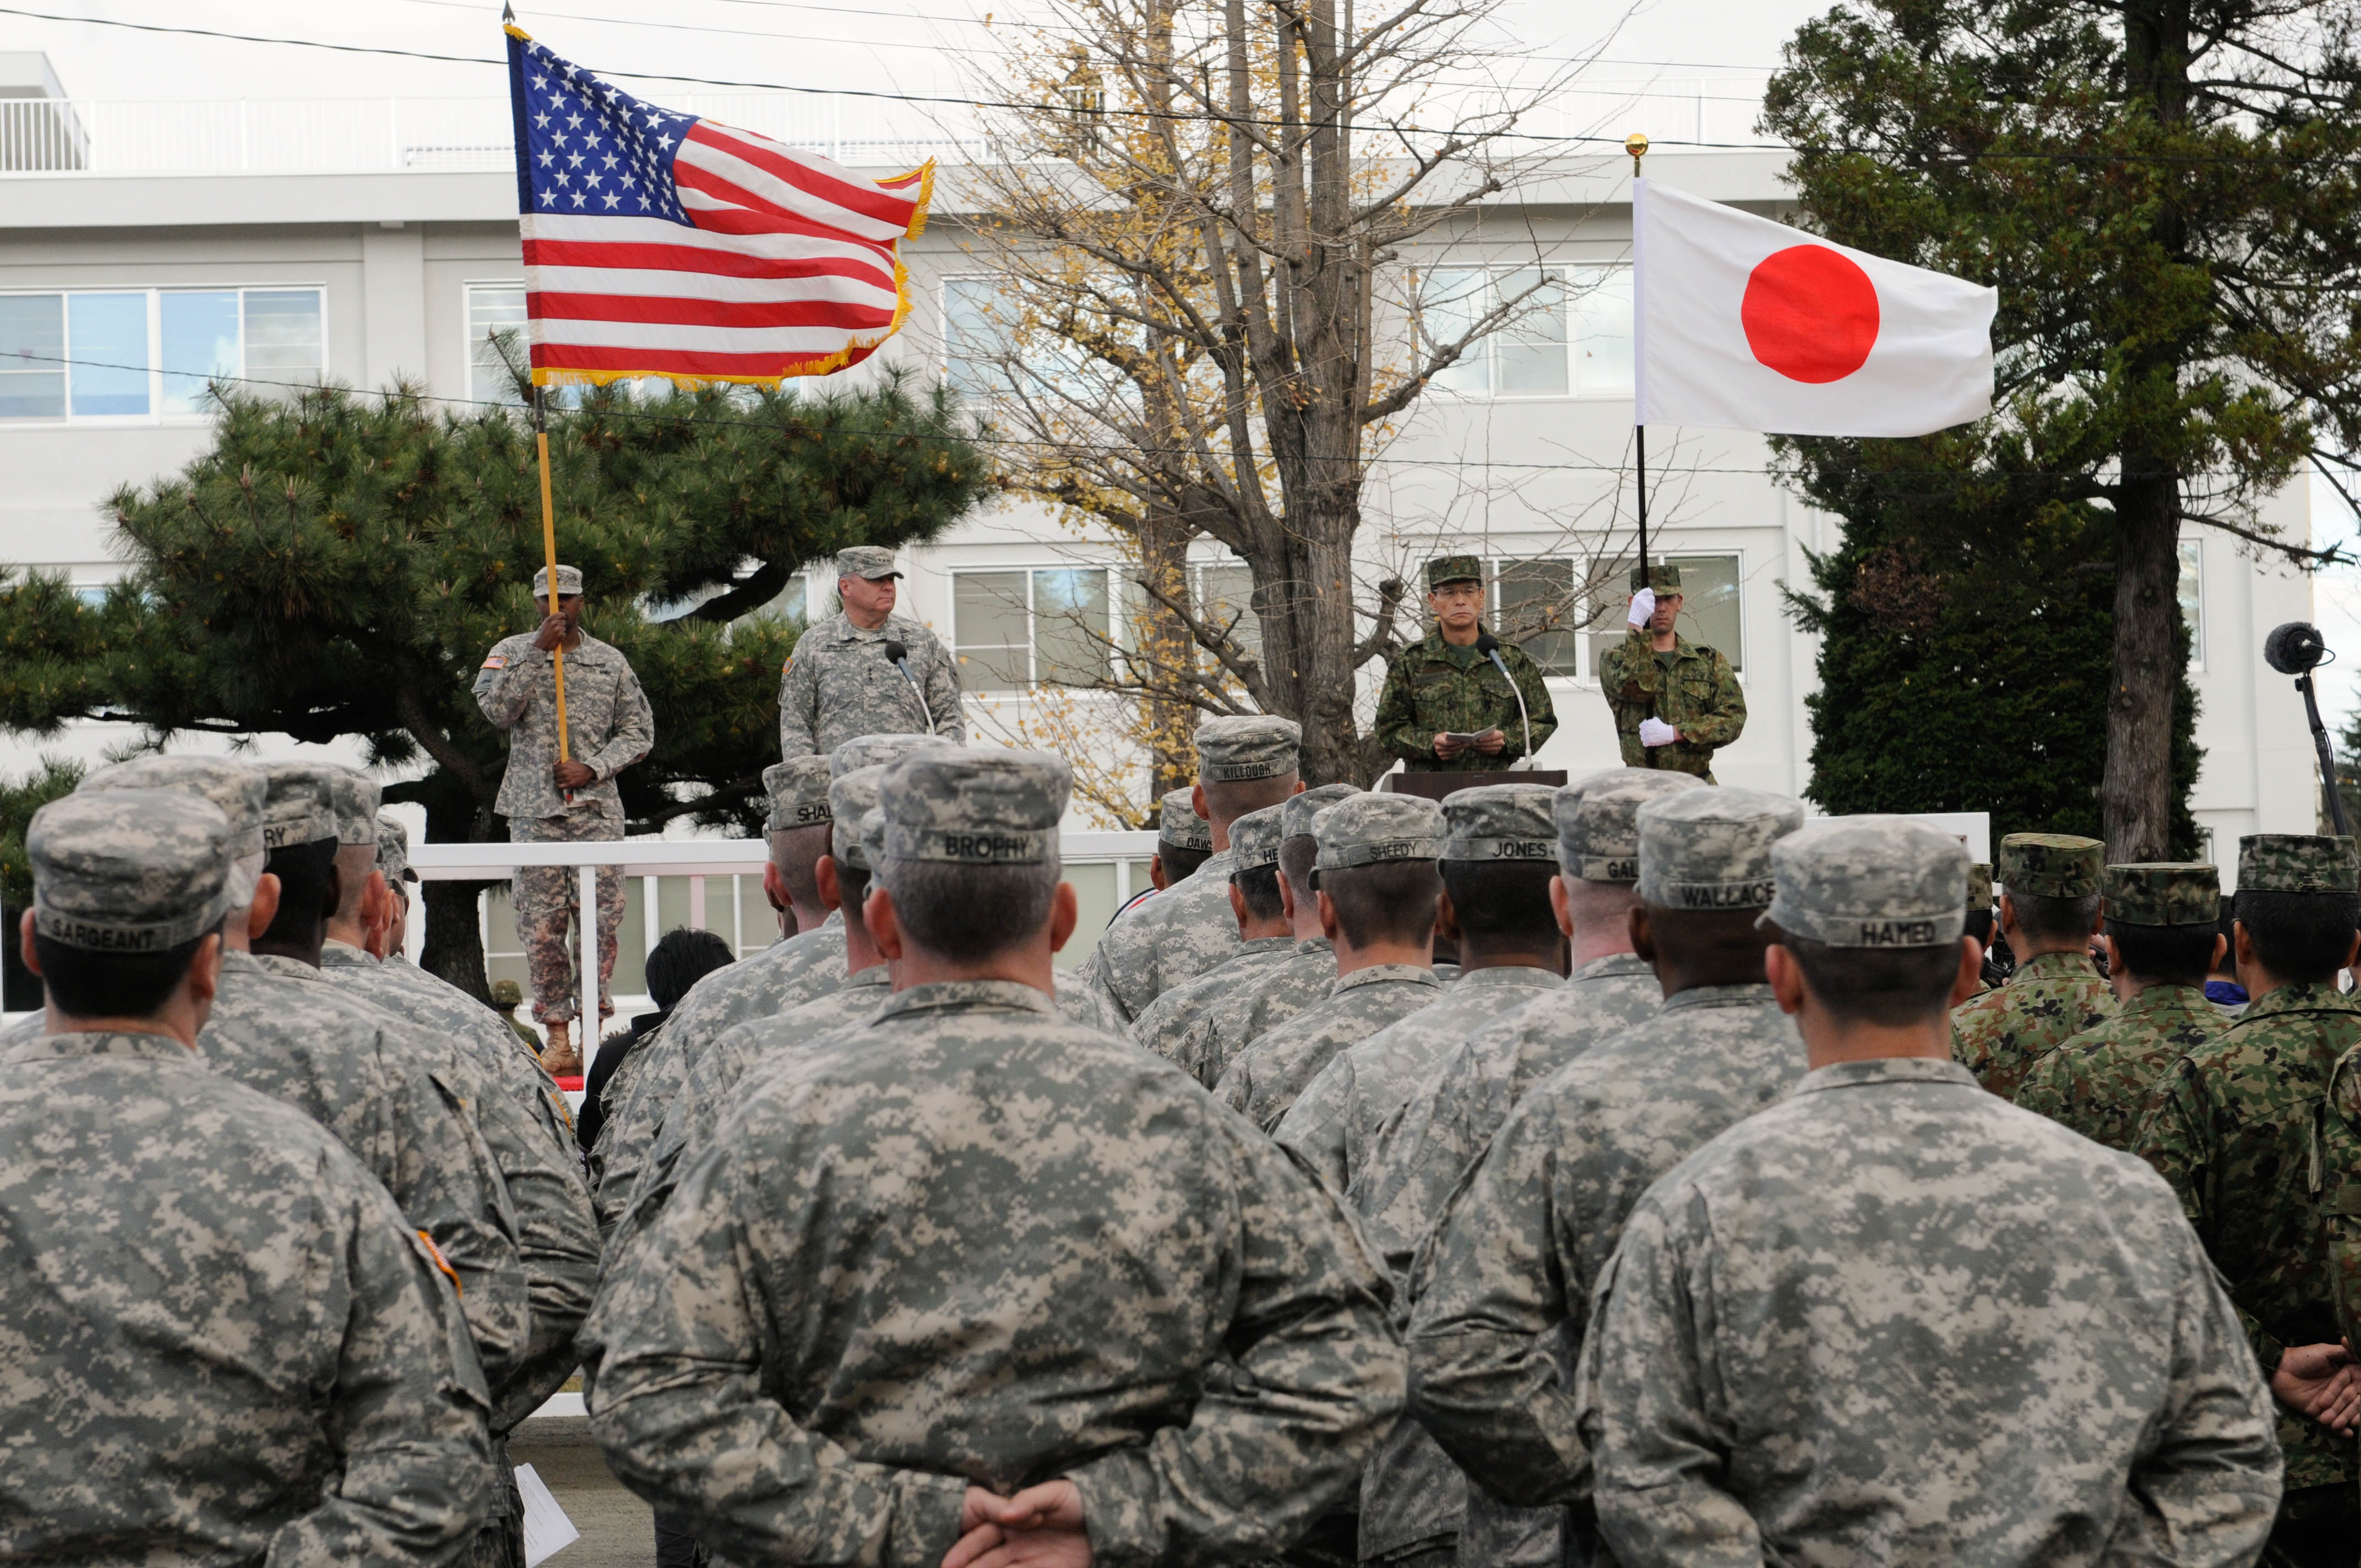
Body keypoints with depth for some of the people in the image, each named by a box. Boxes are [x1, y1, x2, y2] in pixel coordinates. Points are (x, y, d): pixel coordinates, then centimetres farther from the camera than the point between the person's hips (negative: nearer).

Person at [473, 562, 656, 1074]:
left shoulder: (611, 661, 11)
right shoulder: (512, 652, 8)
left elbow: (639, 732, 10)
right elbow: (498, 711, -9)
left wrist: (592, 768, -5)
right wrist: (539, 651, -13)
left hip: (597, 807, 1)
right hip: (533, 809, -1)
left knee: (602, 916, -6)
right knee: (542, 924, -2)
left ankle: (592, 1026, 0)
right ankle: (558, 1036, 2)